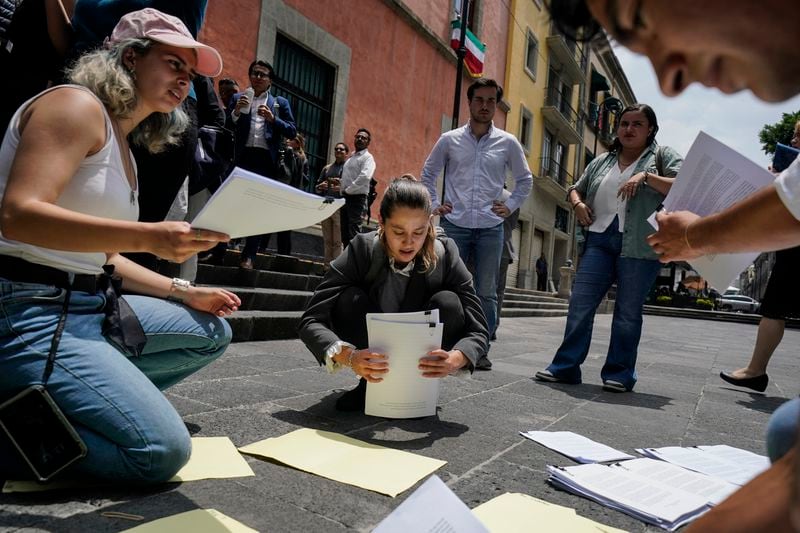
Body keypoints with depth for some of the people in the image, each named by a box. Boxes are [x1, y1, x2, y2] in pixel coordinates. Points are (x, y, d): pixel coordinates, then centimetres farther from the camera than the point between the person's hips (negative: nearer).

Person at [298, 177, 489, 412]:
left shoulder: (446, 255, -19)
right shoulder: (360, 251, -22)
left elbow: (478, 331, -20)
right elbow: (311, 320, -27)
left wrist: (456, 358, -44)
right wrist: (348, 356, -48)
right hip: (371, 355, 0)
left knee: (449, 303, -27)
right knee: (350, 299, -28)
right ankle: (371, 385, -11)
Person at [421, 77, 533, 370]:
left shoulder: (508, 143, 6)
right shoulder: (449, 140, 5)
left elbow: (525, 180, 18)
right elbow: (428, 173, 17)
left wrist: (510, 206, 6)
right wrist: (433, 204, 6)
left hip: (490, 228, 1)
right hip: (454, 226, 0)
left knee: (486, 292, 4)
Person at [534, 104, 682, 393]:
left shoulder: (662, 155, 8)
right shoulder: (602, 161, 20)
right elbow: (576, 189, 29)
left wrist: (647, 176, -17)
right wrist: (577, 203, 7)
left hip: (639, 245, -3)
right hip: (600, 239, 4)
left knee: (628, 312, 2)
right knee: (580, 303, -3)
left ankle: (619, 374, 12)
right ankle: (565, 366, 3)